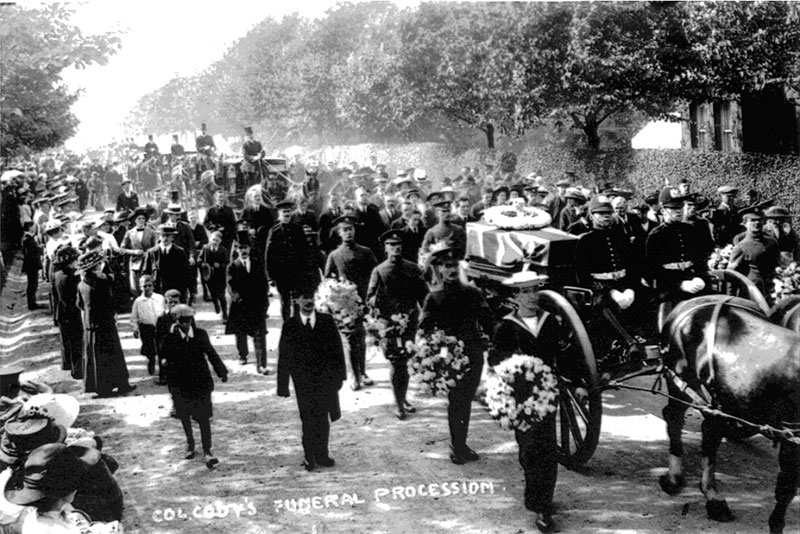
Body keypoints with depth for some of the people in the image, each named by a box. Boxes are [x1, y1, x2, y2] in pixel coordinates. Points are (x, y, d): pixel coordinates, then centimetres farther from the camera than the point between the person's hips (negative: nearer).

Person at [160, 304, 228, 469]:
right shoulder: (170, 337, -10)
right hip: (180, 383, 1)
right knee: (184, 415, 17)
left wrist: (222, 371, -6)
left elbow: (211, 353, -2)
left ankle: (207, 452, 2)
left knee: (204, 417, -3)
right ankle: (190, 443, 41)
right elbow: (163, 354, 2)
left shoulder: (200, 334, -7)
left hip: (200, 381, -1)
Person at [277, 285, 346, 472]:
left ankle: (322, 454, 23)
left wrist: (340, 373, -1)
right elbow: (283, 357, -1)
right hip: (303, 381, -2)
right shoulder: (289, 326, -1)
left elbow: (337, 348, 5)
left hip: (326, 379, 2)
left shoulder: (327, 321, 3)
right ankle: (309, 456, 16)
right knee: (309, 420, 0)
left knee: (323, 419, 8)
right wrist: (283, 385, -3)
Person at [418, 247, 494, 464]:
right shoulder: (434, 299, 0)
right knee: (456, 402, 2)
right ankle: (457, 448, 9)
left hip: (474, 355, 2)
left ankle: (460, 446, 16)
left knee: (466, 401, 9)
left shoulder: (472, 293, 3)